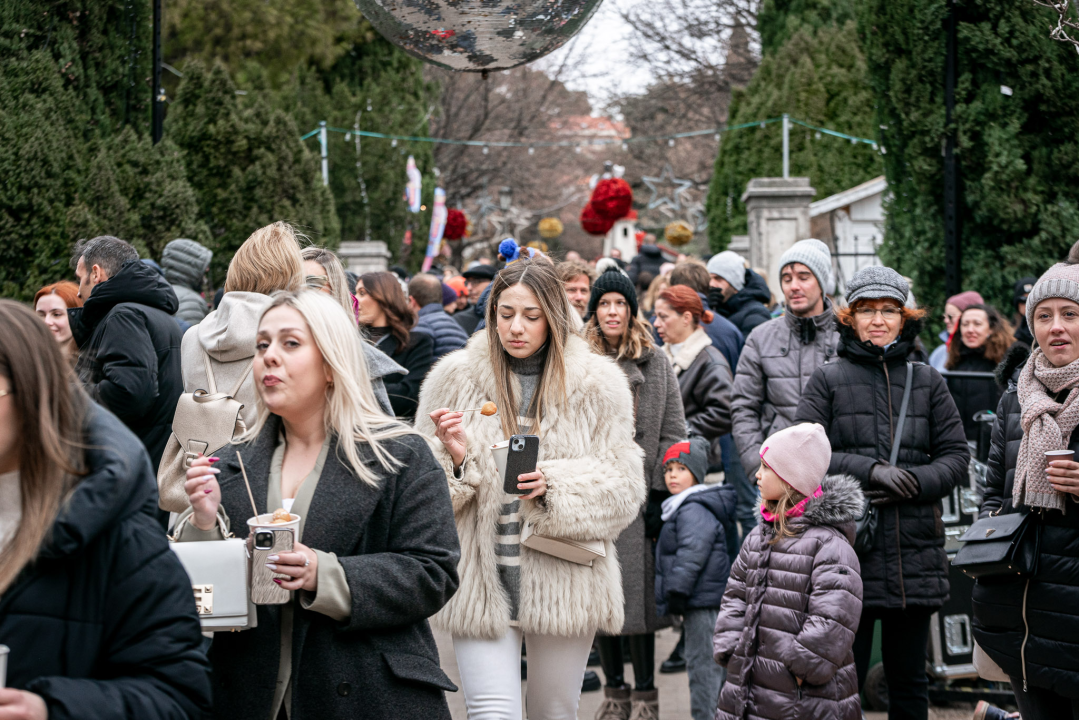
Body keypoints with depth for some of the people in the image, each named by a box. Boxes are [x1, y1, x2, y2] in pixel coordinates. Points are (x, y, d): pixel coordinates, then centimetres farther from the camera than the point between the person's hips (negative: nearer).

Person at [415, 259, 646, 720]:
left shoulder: (597, 385, 2)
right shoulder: (454, 379, 2)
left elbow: (623, 488, -2)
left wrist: (554, 486, -18)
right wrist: (455, 459, -16)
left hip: (563, 582, 1)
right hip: (481, 581, -1)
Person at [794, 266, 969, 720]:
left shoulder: (927, 382, 12)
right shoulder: (828, 381, 4)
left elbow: (957, 457, 8)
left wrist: (913, 482, -10)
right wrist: (870, 471, -16)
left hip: (915, 556, 3)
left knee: (909, 680, 11)